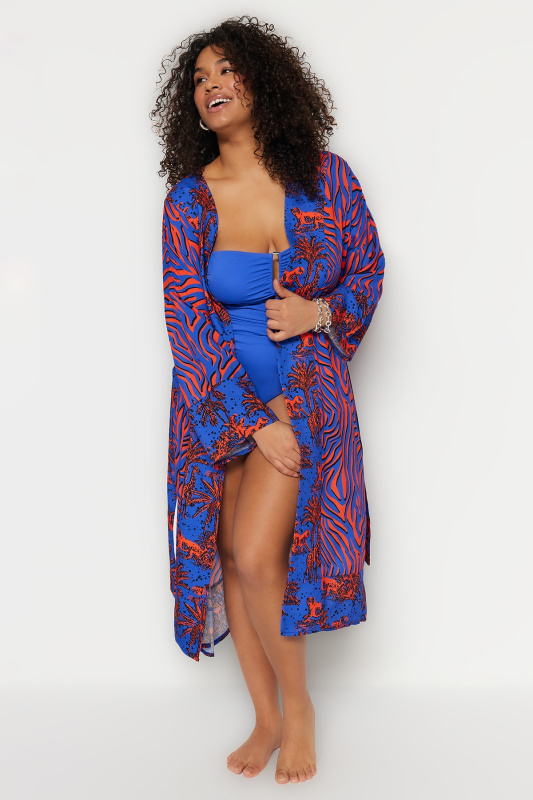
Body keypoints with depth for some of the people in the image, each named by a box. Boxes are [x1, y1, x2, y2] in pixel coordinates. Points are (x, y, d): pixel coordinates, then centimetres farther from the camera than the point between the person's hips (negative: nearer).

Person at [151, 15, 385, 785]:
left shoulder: (326, 175, -3)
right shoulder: (188, 198, -4)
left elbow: (369, 268, 9)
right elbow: (188, 318, -8)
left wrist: (322, 311, -13)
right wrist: (254, 419, -14)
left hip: (307, 390, -2)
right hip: (218, 399, 2)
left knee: (256, 557, -14)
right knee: (229, 558, 6)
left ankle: (299, 705, 13)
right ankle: (267, 717, 26)